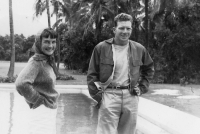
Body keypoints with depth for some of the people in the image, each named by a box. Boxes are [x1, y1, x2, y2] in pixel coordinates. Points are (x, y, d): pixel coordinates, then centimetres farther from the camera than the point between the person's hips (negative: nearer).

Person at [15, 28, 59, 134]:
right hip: (41, 110, -9)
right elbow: (21, 84, -31)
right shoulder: (36, 62, -17)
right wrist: (39, 100, -19)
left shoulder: (49, 61, 9)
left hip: (50, 109, 9)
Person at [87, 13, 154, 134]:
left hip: (131, 97, 3)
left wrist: (142, 88, 11)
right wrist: (97, 95, -5)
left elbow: (149, 69, 22)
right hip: (109, 95, -3)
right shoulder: (101, 48, -2)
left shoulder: (139, 49, 6)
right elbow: (92, 74, 2)